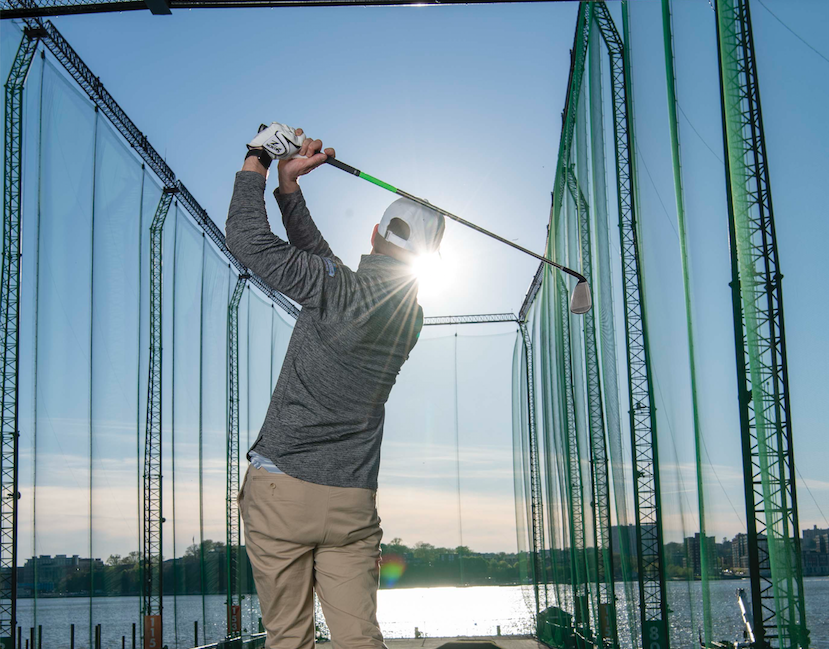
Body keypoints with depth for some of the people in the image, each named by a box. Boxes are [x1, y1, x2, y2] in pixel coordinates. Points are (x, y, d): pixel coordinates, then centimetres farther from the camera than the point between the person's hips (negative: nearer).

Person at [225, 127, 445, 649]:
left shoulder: (340, 289, -13)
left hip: (282, 487, -5)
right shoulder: (411, 316, 8)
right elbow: (322, 262, 16)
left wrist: (255, 168, 5)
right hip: (353, 503, 5)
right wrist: (289, 185, 15)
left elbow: (250, 240, -10)